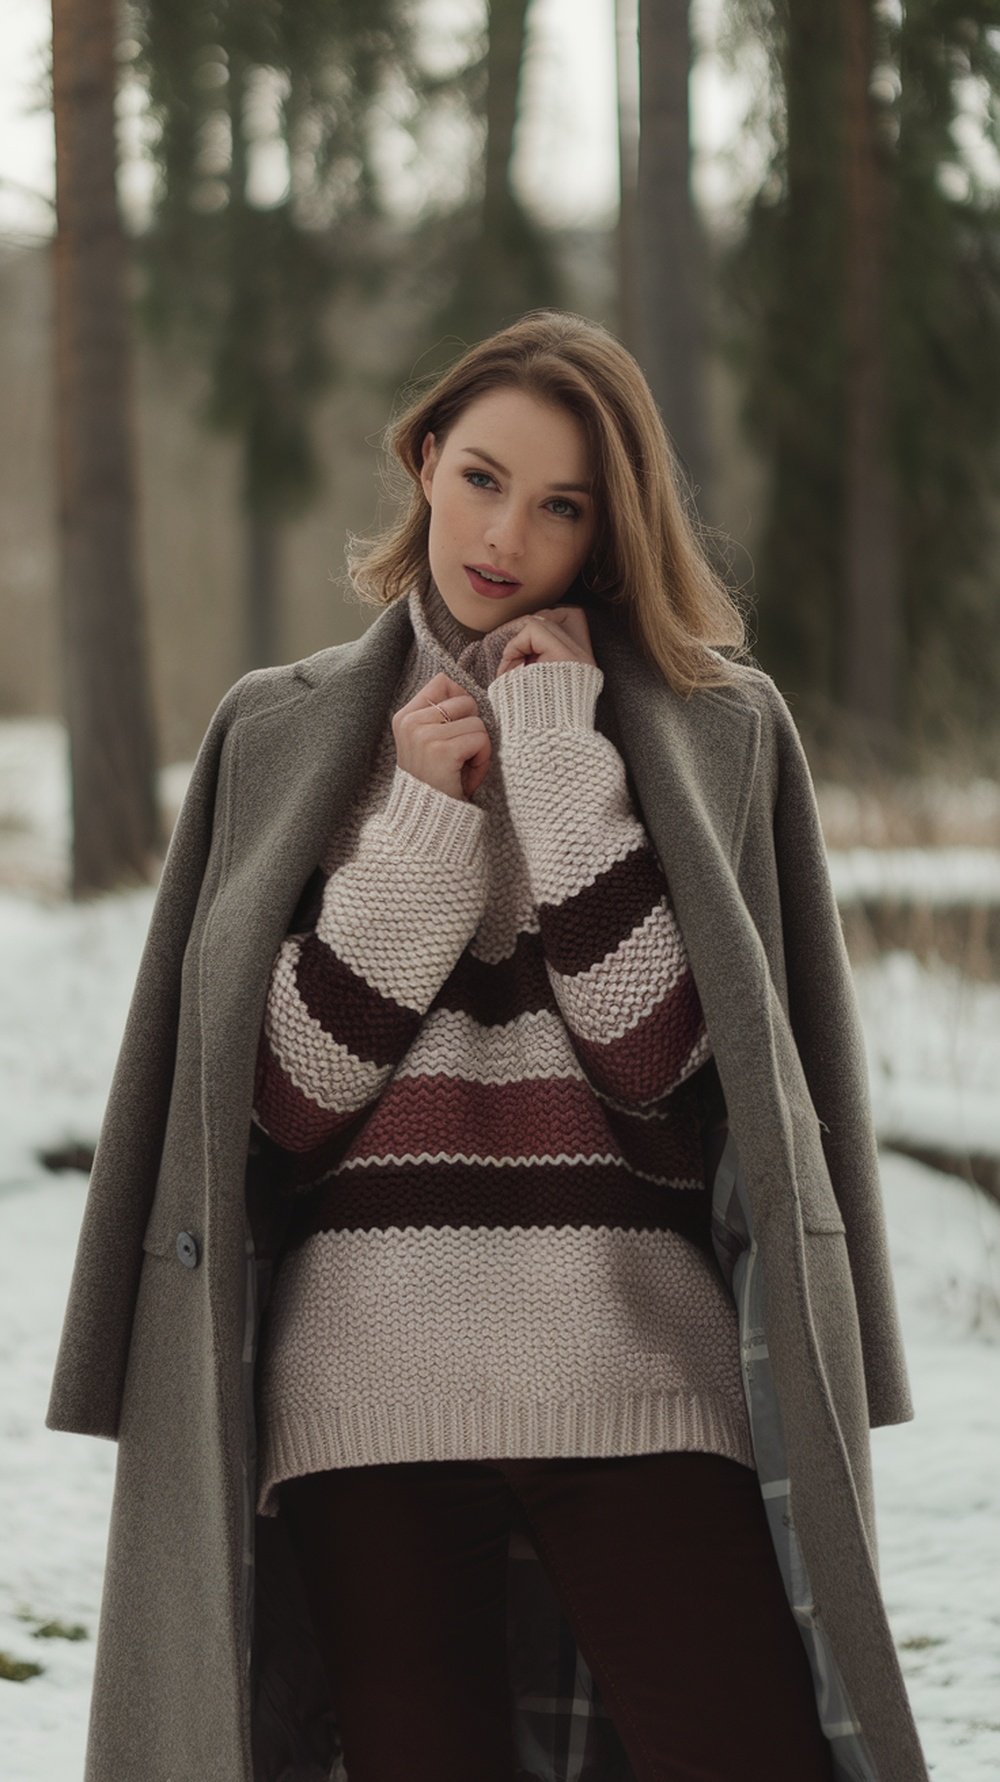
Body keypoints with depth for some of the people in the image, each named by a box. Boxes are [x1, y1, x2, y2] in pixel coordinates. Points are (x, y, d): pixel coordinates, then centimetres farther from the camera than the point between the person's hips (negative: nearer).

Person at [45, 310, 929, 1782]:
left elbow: (659, 1054, -6)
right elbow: (284, 1099, 2)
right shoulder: (287, 734, 11)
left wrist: (559, 748, -5)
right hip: (371, 1376, 1)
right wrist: (425, 820, -4)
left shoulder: (713, 728, 8)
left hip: (638, 1371, -1)